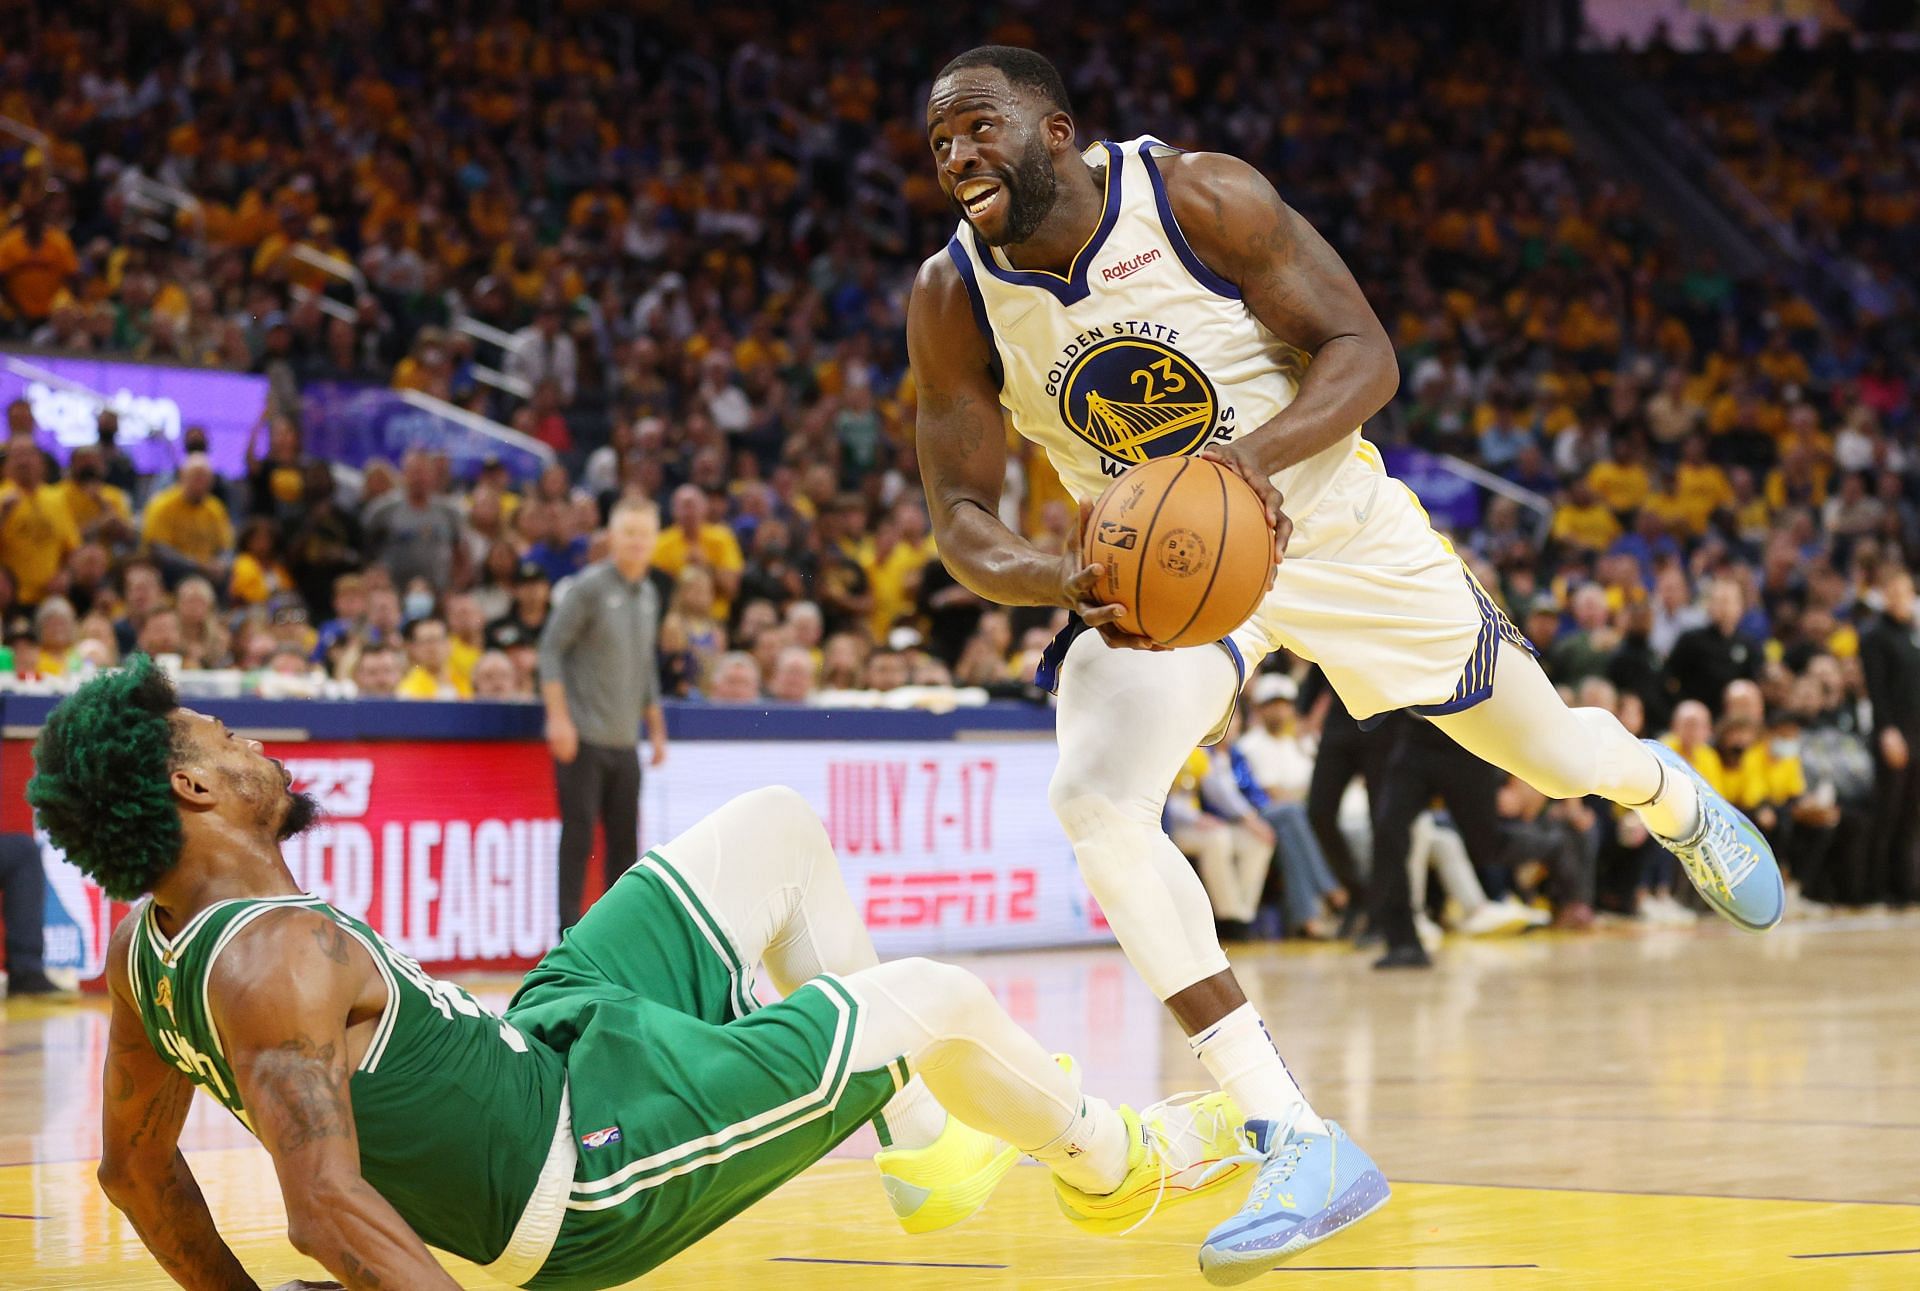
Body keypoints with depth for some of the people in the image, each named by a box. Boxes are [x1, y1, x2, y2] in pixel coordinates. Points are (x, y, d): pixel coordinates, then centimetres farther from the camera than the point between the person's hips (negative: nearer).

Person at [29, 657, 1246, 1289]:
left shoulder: (151, 944, -2)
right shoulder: (275, 958, -31)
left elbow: (136, 1162, 8)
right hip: (585, 1174, -10)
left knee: (778, 830, 16)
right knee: (938, 997, 5)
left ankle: (924, 1144, 29)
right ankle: (1113, 1160, 38)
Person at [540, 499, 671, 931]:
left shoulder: (648, 595, 13)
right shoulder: (589, 587, -8)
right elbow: (551, 648, -10)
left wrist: (656, 728, 20)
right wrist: (559, 718, -16)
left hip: (624, 741, 6)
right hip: (583, 736, -6)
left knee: (624, 838, 6)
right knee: (578, 832, -5)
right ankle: (570, 929, -2)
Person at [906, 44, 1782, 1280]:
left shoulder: (1199, 198, -23)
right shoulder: (953, 298, -16)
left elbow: (1365, 353, -19)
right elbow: (964, 520, -12)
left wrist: (1259, 452, -40)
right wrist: (1071, 581, -35)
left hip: (1331, 518, -1)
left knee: (1549, 750, 12)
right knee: (1094, 798, -26)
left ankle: (1675, 798, 55)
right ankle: (1298, 1143, -23)